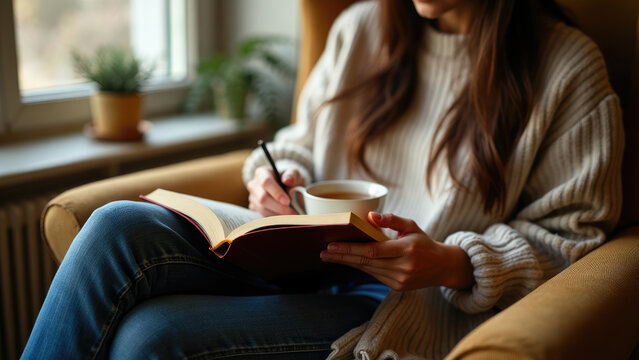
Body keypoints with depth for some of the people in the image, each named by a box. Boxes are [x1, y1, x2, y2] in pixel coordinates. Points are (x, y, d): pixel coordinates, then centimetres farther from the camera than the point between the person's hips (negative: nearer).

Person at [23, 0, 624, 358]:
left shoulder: (569, 67, -1)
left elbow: (569, 236, -1)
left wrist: (454, 266, -18)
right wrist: (276, 175, -2)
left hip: (418, 308, -5)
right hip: (304, 267, 5)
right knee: (121, 227, -22)